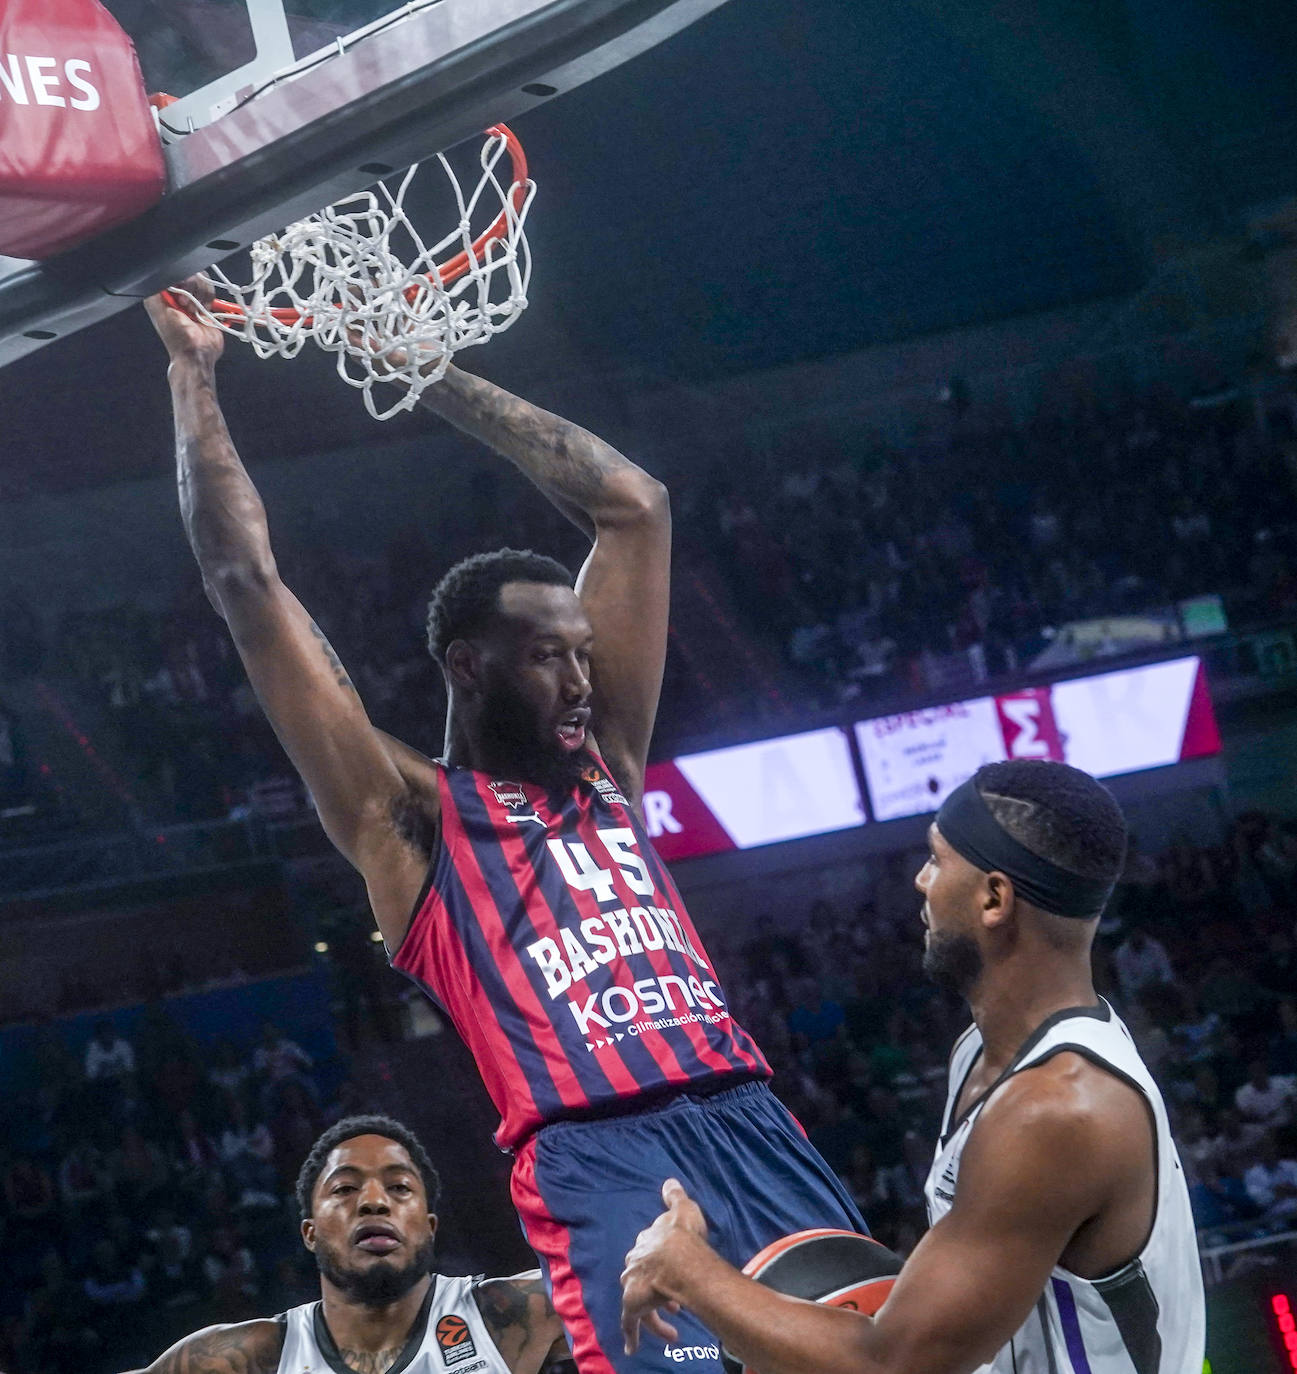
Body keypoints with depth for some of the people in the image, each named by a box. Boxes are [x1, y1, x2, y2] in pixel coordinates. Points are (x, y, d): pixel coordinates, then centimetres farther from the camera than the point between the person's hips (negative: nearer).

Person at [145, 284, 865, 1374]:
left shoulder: (604, 770, 23)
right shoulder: (408, 819, 10)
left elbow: (634, 508, 27)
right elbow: (248, 585, 6)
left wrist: (432, 370, 28)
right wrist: (195, 375, 13)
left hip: (751, 1122, 6)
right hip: (598, 1159, -6)